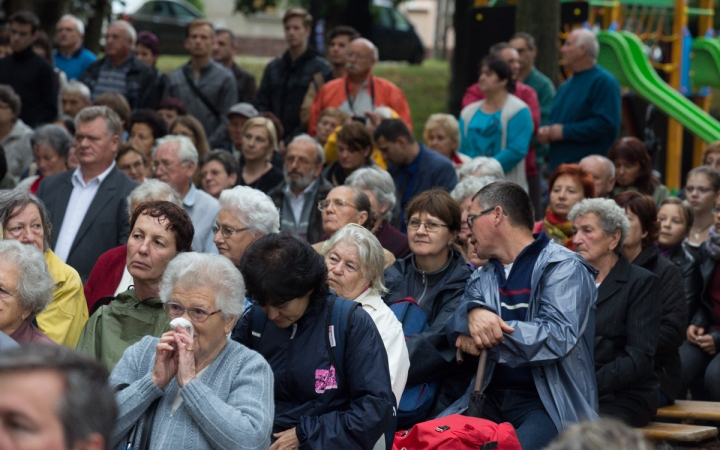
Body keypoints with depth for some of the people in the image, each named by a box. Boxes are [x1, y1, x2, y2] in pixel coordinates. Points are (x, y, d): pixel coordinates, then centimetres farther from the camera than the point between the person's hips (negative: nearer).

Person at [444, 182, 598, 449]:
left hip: (549, 402, -6)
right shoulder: (482, 278, 19)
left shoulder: (564, 268, -2)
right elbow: (454, 326, 3)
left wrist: (485, 330, -17)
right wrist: (473, 312, -21)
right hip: (492, 396, 6)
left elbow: (559, 336, -17)